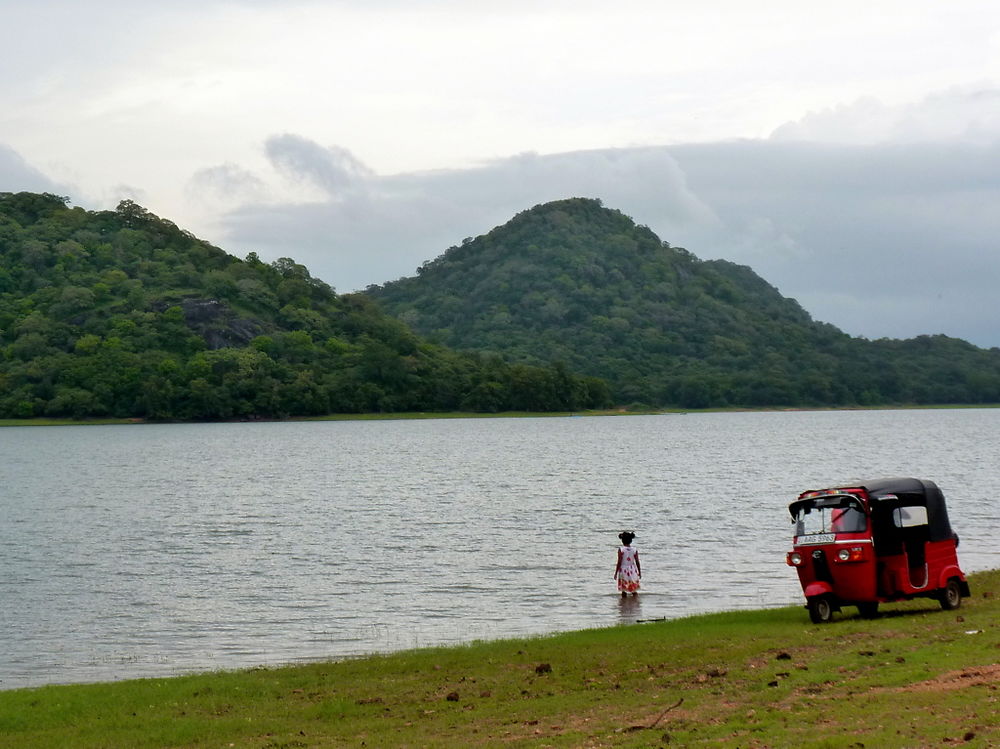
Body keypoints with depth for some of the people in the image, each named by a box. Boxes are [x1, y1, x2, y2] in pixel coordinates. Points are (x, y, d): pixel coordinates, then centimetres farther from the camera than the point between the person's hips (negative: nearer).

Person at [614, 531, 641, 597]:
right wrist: (639, 572, 14)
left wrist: (616, 573, -3)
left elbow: (619, 562, -11)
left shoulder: (621, 549, -10)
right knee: (634, 590, 12)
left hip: (623, 571, -2)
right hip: (633, 571, 2)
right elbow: (637, 562, 1)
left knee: (624, 590, 5)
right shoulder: (635, 549, -3)